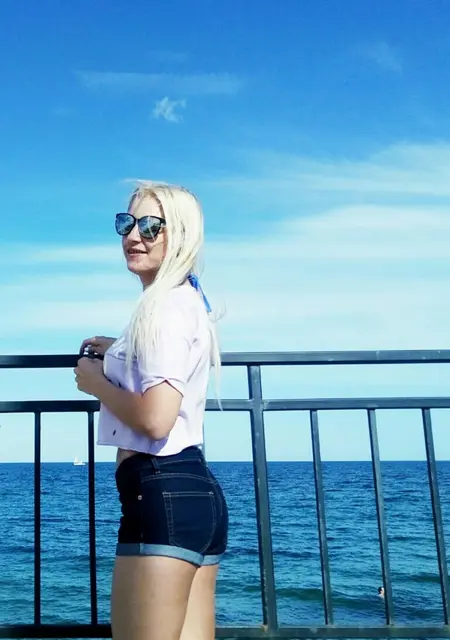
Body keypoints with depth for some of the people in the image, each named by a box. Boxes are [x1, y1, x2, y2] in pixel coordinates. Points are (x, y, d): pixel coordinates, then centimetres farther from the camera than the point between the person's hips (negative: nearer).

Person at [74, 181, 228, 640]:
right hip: (195, 491, 10)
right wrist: (117, 351, 30)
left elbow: (156, 418, -22)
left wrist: (95, 382, -7)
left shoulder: (164, 304, -12)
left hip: (164, 494, -10)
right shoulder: (185, 301, 18)